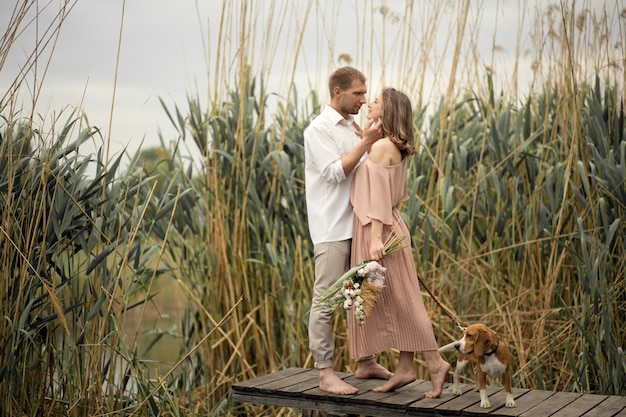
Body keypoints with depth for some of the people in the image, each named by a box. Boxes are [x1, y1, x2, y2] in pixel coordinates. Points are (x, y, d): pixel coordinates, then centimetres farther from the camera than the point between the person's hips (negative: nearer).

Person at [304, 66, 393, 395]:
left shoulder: (353, 128, 15)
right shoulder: (318, 130, -9)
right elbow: (336, 172, -18)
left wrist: (372, 141, 6)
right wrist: (366, 141, -17)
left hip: (360, 225, 9)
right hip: (332, 229, -9)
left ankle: (365, 363, 26)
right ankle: (326, 374, 2)